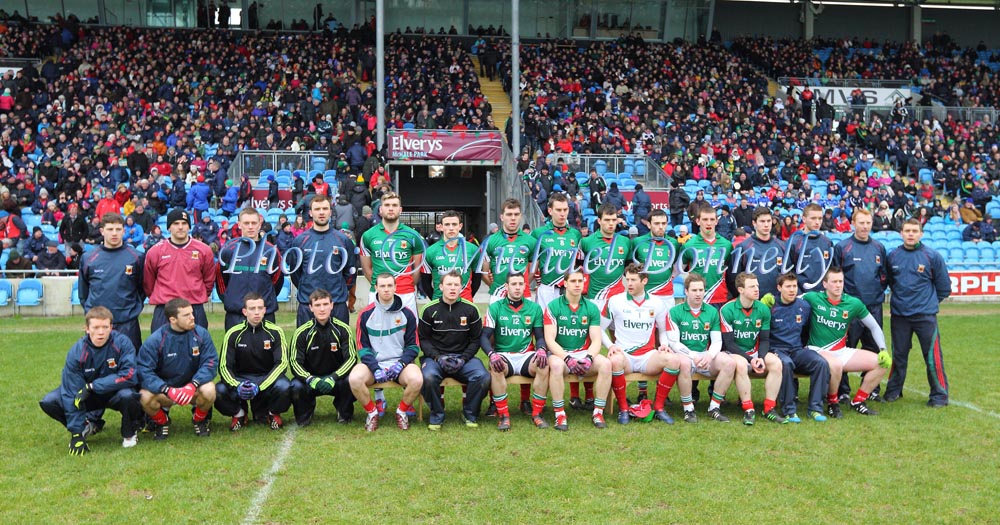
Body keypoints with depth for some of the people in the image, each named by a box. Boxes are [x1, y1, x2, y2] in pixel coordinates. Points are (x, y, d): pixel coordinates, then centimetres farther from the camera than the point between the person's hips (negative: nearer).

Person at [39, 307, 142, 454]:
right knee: (48, 402, -17)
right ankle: (90, 425, 9)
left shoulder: (122, 343, -22)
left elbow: (129, 376, -28)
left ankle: (130, 432, -2)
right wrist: (76, 434, -20)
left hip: (115, 393, -2)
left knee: (127, 395, -37)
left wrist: (92, 386, -29)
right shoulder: (76, 351, -19)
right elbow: (72, 393, -18)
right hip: (88, 395, 2)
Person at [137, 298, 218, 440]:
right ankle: (162, 422, 4)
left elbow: (210, 363, -15)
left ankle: (200, 420, 3)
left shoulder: (201, 334, -11)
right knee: (146, 397, -31)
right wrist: (168, 390, -33)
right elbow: (144, 371, -19)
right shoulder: (155, 340, -16)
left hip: (192, 389, 1)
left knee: (209, 390, -32)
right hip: (163, 391, 0)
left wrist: (193, 385, -33)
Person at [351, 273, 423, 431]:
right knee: (354, 379, -32)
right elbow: (363, 347, 3)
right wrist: (375, 368, -13)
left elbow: (413, 345, 8)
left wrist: (401, 363, -11)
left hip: (400, 363, 0)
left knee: (417, 380, -32)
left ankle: (402, 411, -1)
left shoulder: (407, 314, 5)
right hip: (373, 362, 0)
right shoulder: (365, 314, 3)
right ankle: (372, 412, -3)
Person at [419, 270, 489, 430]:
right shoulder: (430, 310, 2)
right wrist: (438, 357, -11)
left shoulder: (470, 309, 4)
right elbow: (423, 339, 5)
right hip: (435, 356, -1)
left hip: (463, 357, 1)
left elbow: (475, 340, 7)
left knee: (483, 377, -27)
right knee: (429, 377, -34)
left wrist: (463, 359, -8)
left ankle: (469, 414, -1)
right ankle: (436, 416, -8)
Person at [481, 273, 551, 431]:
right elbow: (484, 336, -2)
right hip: (503, 355, -1)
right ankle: (503, 415, -25)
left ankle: (537, 414, -18)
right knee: (496, 368, -36)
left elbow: (540, 336, 10)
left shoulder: (534, 308, 10)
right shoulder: (495, 308, 4)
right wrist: (492, 354, -22)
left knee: (544, 365, -31)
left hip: (526, 355, 2)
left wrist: (542, 350, -14)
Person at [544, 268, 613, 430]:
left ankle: (598, 413, -16)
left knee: (605, 363, -26)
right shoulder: (553, 307, -3)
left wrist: (589, 357, -20)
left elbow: (596, 341, 1)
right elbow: (550, 340, -9)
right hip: (560, 354, -3)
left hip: (584, 354, 3)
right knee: (556, 365, -37)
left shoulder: (592, 308, 6)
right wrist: (567, 358, -24)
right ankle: (559, 414, -25)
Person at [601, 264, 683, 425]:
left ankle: (659, 407, -12)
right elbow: (600, 328, 6)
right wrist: (610, 346, -10)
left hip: (648, 356, 2)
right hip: (624, 355, -2)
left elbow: (664, 330, 19)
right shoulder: (614, 301, 2)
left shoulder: (657, 303, 8)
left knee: (674, 359, -28)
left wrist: (664, 344, -2)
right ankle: (623, 408, -18)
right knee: (615, 361, -39)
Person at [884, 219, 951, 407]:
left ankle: (939, 395, 9)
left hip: (925, 315, -3)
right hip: (899, 314, 3)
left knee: (932, 356, -2)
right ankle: (893, 390, 25)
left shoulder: (932, 256, -6)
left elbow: (944, 287, 3)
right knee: (898, 355, 13)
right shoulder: (893, 256, 3)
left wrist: (929, 302, 9)